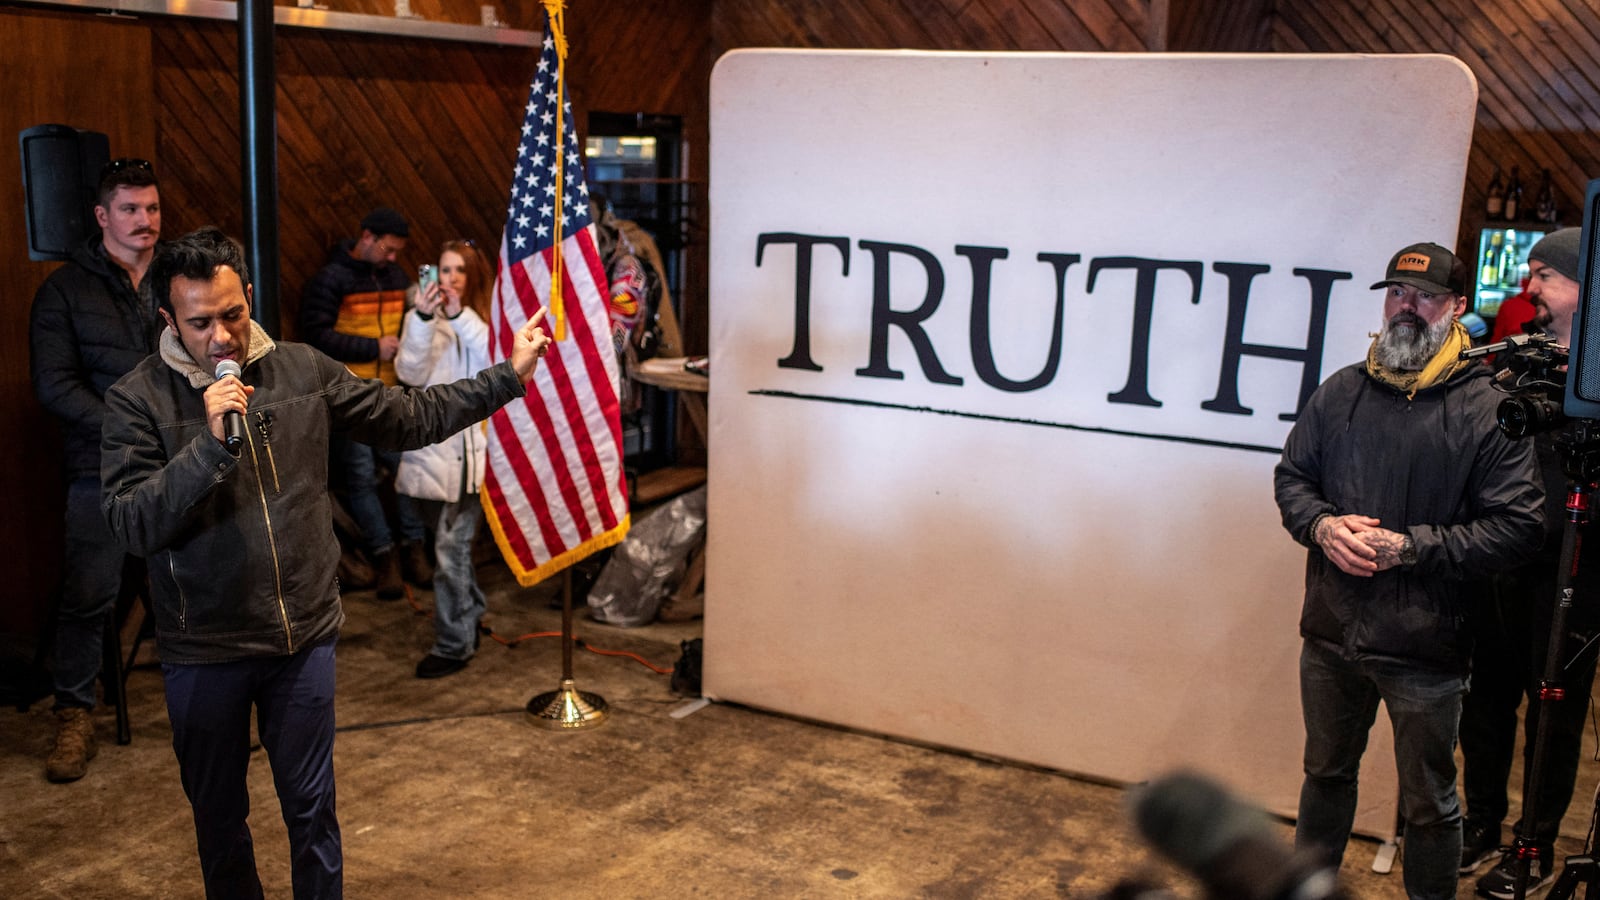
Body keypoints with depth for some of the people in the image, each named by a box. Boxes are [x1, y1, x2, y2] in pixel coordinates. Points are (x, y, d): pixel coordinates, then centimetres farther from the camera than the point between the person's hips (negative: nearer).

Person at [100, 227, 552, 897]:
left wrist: (506, 378, 3)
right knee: (219, 815, 16)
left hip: (304, 636, 2)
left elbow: (409, 417, 5)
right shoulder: (137, 399, -10)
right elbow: (132, 525, -18)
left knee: (311, 807, 14)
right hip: (204, 652, -1)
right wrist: (210, 443, -28)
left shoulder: (302, 369, -2)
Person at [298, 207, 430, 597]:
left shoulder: (396, 276, 11)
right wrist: (374, 348, -14)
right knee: (362, 475, -1)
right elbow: (317, 334, -11)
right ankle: (384, 554, 7)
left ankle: (413, 546, 12)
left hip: (392, 391, 4)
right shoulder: (330, 279, -5)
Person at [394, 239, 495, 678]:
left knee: (451, 547, -7)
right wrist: (423, 319, -20)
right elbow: (410, 373, -8)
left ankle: (453, 645, 3)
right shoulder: (424, 319, 7)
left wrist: (461, 317, -24)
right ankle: (470, 618, 36)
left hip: (471, 447, -4)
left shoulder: (487, 319, 1)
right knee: (451, 545, 17)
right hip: (431, 445, 4)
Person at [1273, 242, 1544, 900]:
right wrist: (1321, 525, -9)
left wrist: (1409, 547, -20)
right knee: (1326, 772, 23)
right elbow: (1291, 476, 11)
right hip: (1332, 630, 4)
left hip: (1425, 647, -4)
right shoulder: (1341, 392, 4)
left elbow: (1517, 526, -14)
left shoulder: (1487, 409, -10)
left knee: (1429, 803, 11)